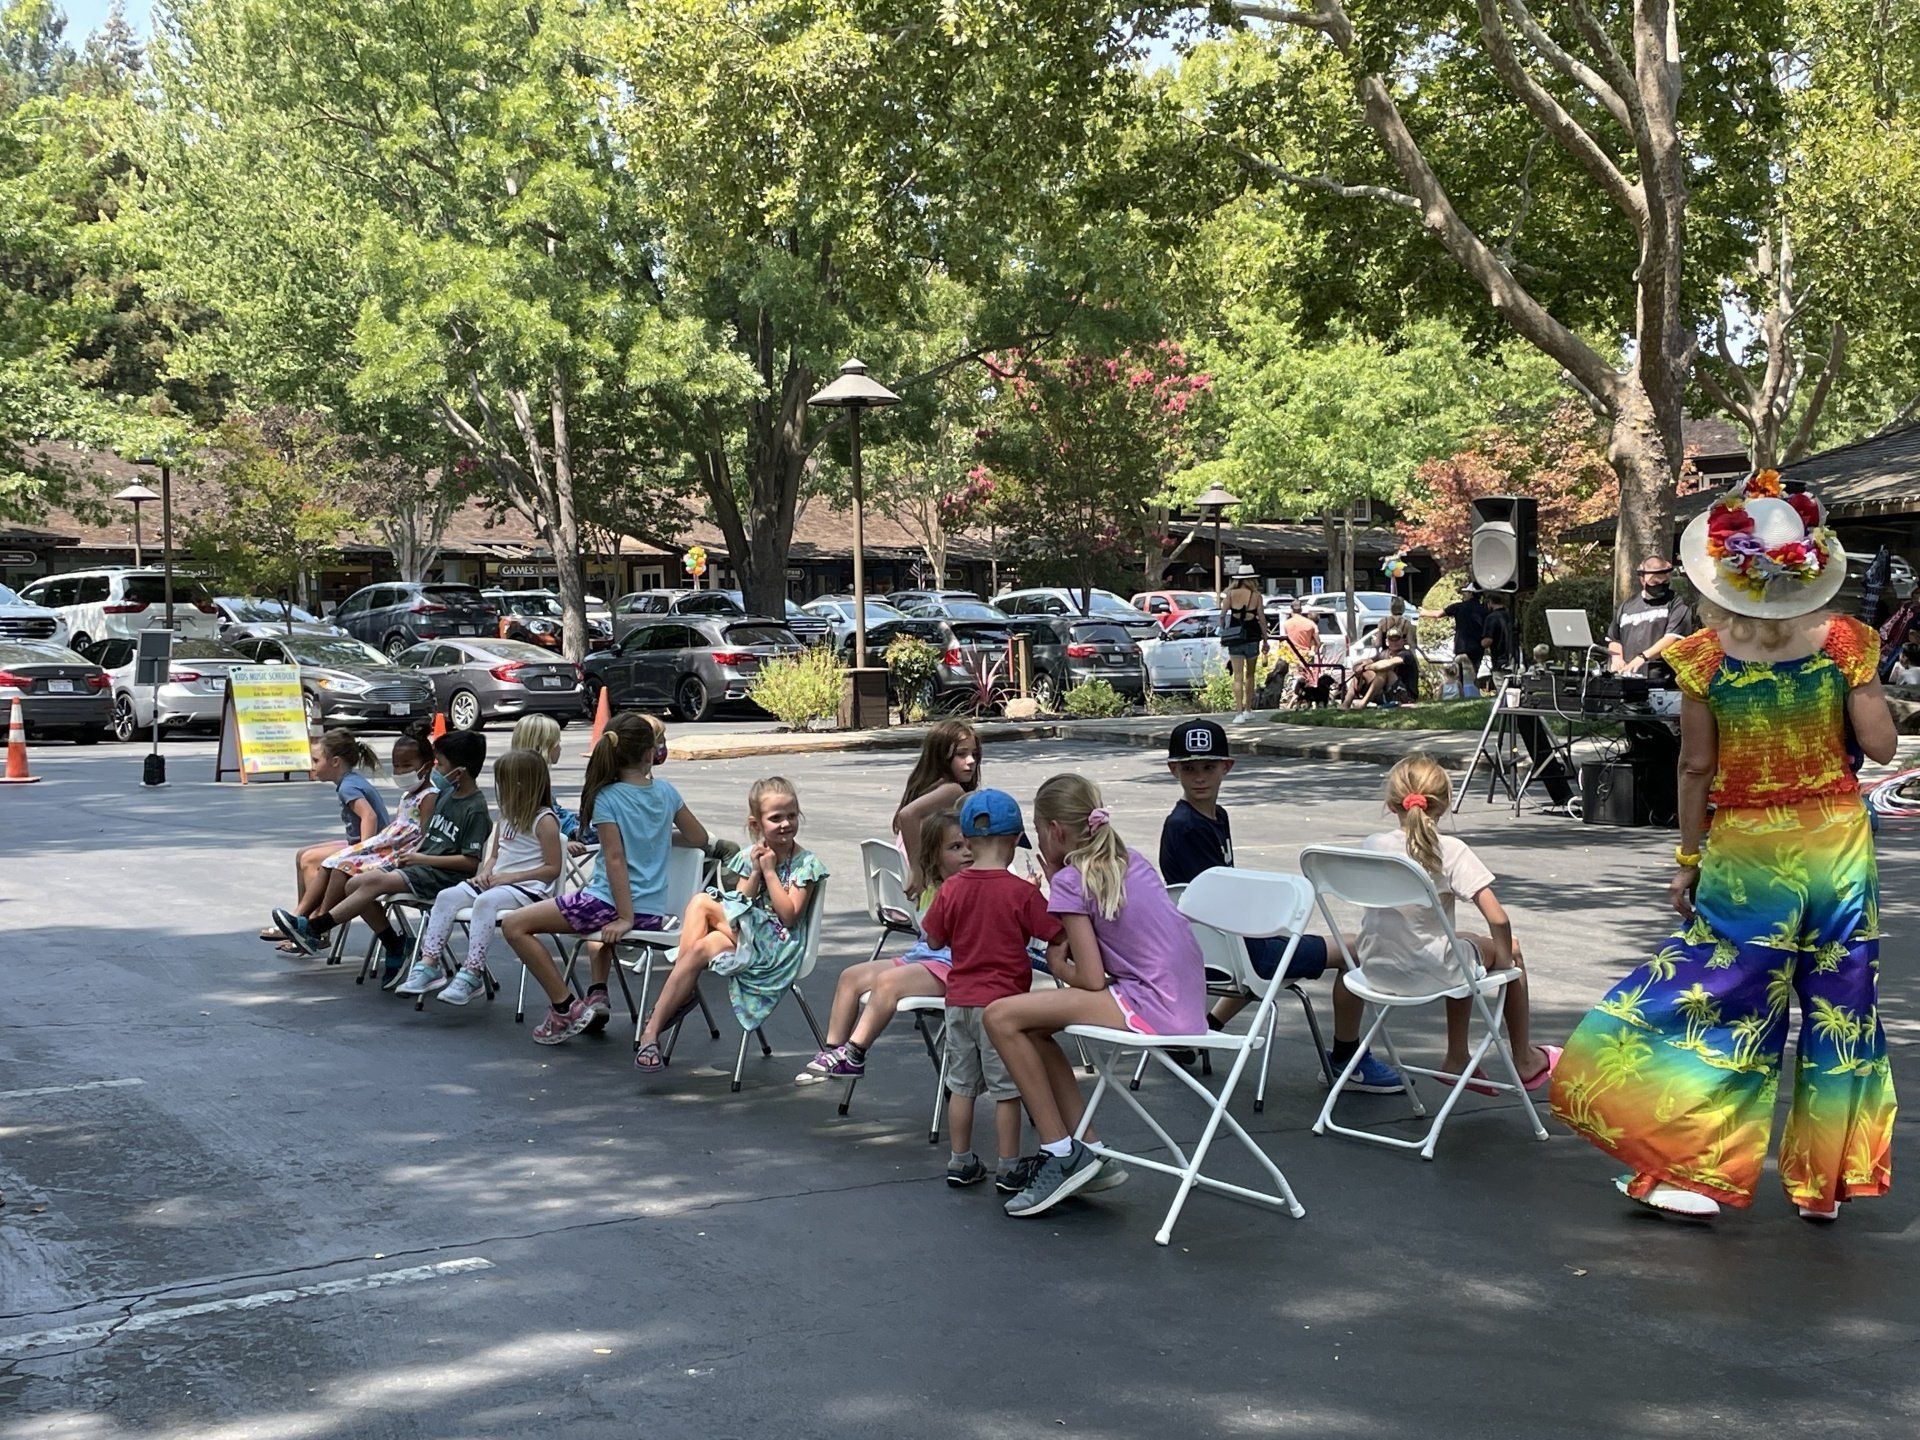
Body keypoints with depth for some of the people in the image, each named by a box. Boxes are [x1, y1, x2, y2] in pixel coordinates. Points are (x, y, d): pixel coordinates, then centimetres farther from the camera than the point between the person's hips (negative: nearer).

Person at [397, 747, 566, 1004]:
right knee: (446, 896, -14)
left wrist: (509, 877, -15)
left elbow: (552, 869, -12)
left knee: (485, 901, -36)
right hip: (496, 882, 8)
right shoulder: (507, 816, 19)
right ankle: (429, 964, -19)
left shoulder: (544, 820, -8)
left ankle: (472, 973, -37)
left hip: (528, 887, -8)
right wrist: (486, 872, 3)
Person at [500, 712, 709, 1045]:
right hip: (655, 912, 7)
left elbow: (616, 858, -15)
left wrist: (625, 918, -15)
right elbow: (699, 839, 14)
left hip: (609, 903, -7)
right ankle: (597, 994, 21)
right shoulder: (665, 791, 5)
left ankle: (566, 1008, -3)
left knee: (514, 926, 1)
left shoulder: (607, 797, -10)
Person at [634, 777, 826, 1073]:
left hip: (776, 943, -5)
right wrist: (755, 873, -7)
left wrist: (770, 871, -11)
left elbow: (789, 915, -12)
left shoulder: (806, 863, -3)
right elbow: (739, 906, 5)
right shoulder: (750, 856, 11)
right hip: (742, 933, 5)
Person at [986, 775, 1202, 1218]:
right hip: (1182, 1003, 10)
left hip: (1149, 1008, -10)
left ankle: (1060, 1153, -6)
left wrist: (1057, 964, 8)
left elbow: (1091, 979, -14)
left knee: (1002, 1017, -11)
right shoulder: (1130, 860, 16)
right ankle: (1086, 1153, 17)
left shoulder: (1071, 882, -8)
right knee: (1030, 1025, 19)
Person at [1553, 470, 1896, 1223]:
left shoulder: (1707, 655, -11)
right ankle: (1824, 1182, 19)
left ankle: (1699, 1171, 6)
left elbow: (1696, 769, -6)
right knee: (1838, 1010, 11)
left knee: (1727, 1005, 7)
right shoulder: (1842, 639, -8)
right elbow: (1880, 746, -7)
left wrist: (1687, 861, 4)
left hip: (1747, 853, -2)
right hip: (1837, 844, 2)